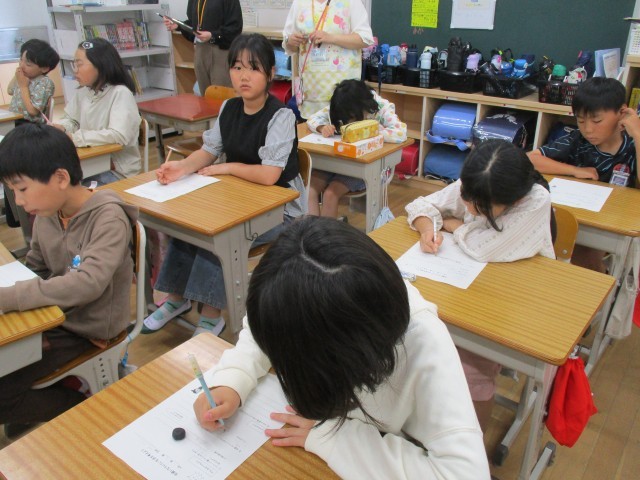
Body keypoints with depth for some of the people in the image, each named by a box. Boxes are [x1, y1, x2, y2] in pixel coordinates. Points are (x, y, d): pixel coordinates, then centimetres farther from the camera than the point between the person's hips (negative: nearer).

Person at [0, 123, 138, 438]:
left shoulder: (108, 218, -23)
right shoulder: (46, 214, -1)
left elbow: (88, 283, -36)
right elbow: (34, 268, 12)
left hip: (85, 329, -7)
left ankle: (78, 405, 12)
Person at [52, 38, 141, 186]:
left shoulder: (120, 93, -15)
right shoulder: (82, 91, 7)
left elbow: (119, 135, -27)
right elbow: (71, 120, 20)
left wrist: (75, 138, -24)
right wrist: (60, 128, -4)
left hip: (117, 169, -6)